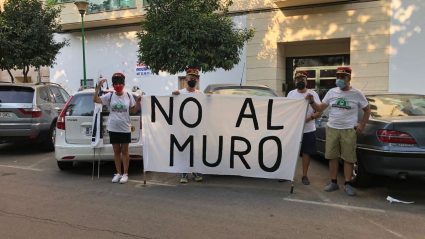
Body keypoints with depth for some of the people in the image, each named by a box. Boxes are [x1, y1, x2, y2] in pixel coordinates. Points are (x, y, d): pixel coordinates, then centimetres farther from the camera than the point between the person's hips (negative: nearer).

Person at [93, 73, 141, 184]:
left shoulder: (128, 96, 0)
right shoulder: (109, 96, -1)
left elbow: (134, 111, 5)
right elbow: (95, 100, -8)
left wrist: (138, 101, -10)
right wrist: (98, 87, -15)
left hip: (125, 128, -1)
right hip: (113, 128, 1)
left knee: (124, 151, 6)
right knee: (116, 151, 10)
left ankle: (125, 174, 15)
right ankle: (118, 173, 21)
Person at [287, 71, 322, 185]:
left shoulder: (313, 94, 2)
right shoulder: (291, 93, 9)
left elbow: (320, 111, -1)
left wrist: (309, 118, -18)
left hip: (308, 129, -1)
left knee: (306, 152, 4)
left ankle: (304, 175, 14)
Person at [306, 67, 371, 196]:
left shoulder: (357, 94, 0)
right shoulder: (332, 92, 6)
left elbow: (367, 109, 9)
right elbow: (320, 108, 8)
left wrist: (362, 125, 1)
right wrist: (312, 102, -9)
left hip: (349, 131, -2)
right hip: (332, 129, 3)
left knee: (348, 158, 1)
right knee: (332, 156, 6)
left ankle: (347, 184, 12)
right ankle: (334, 182, 18)